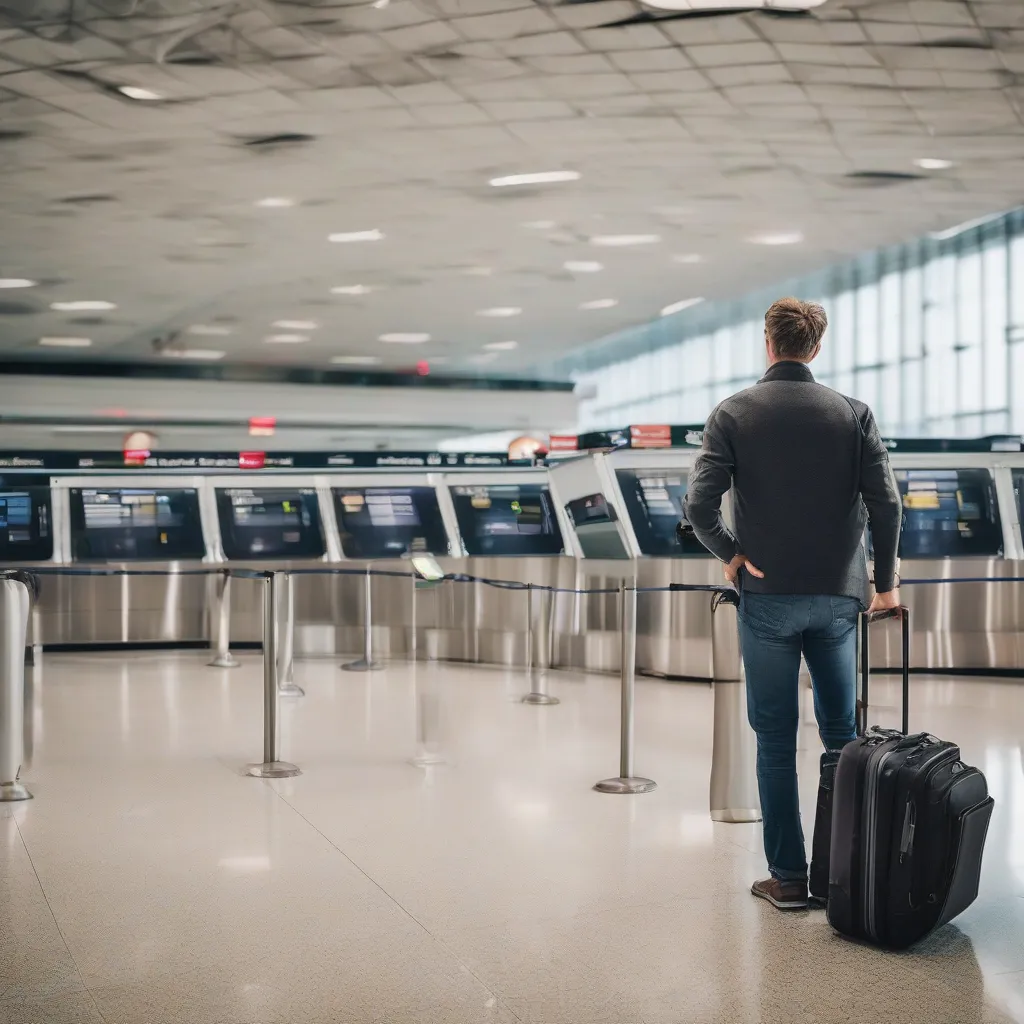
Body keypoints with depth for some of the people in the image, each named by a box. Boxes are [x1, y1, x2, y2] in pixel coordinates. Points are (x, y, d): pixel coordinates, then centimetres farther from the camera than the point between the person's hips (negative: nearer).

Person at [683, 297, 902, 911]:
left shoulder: (734, 415, -2)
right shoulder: (853, 414, 1)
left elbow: (700, 503, -13)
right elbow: (886, 504, -4)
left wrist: (730, 554, 1)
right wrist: (885, 582, 7)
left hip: (767, 597, -2)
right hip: (838, 596, 2)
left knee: (776, 741, 5)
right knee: (842, 734, 15)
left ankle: (788, 877, 8)